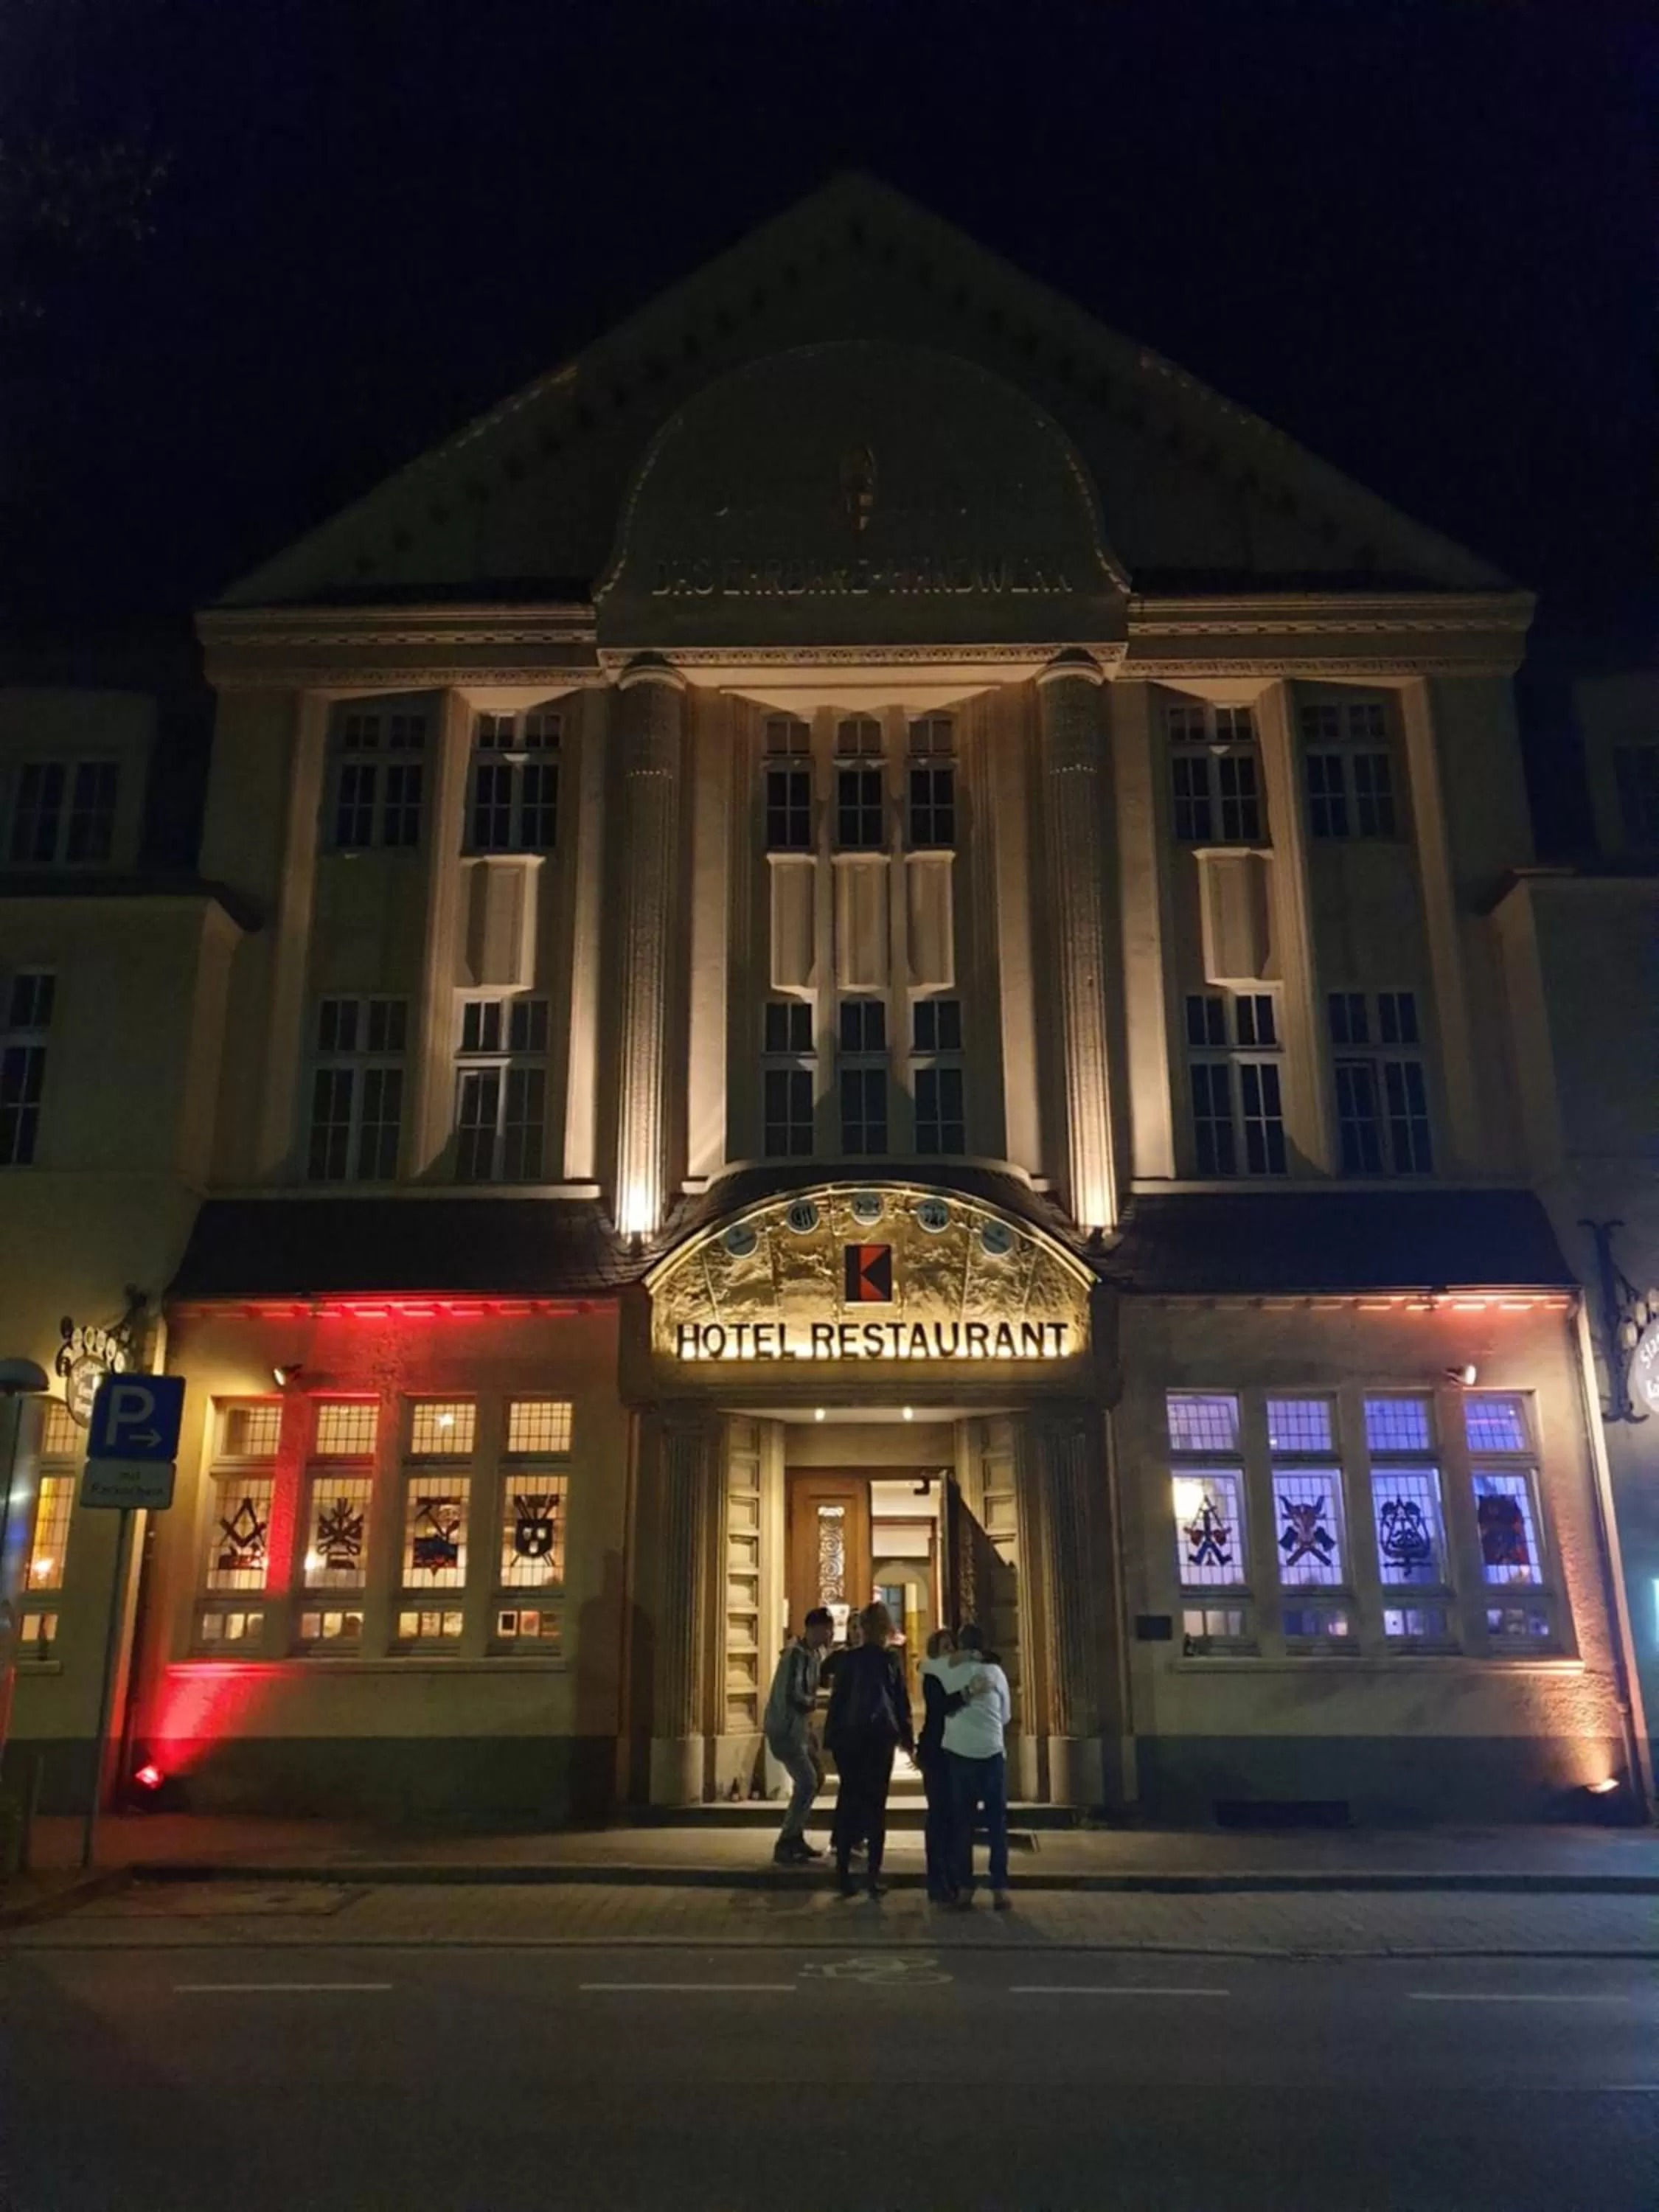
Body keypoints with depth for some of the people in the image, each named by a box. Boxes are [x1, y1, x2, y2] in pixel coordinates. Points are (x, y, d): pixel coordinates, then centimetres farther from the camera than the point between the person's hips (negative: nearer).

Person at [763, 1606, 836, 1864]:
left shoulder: (815, 1653, 8)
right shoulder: (796, 1654, -21)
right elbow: (793, 1696, -26)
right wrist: (816, 1702, -13)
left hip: (799, 1728, 10)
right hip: (784, 1728, -10)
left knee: (815, 1779, 15)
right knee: (807, 1782, -13)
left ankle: (795, 1838, 25)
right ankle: (784, 1845, -5)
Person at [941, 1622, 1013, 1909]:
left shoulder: (951, 1674, 4)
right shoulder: (996, 1672, 4)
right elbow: (1006, 1715, 13)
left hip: (959, 1753, 0)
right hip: (992, 1752, 0)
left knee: (961, 1822, 6)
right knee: (997, 1821, 6)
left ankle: (965, 1888, 5)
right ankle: (1000, 1888, 3)